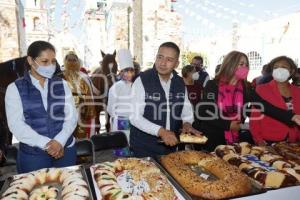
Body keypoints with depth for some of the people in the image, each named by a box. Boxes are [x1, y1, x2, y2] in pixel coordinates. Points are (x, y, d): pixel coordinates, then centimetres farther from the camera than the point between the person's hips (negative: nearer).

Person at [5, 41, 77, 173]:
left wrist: (60, 141, -15)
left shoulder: (62, 85, 4)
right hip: (32, 155, -2)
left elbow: (71, 116, -1)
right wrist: (46, 144, -17)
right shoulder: (15, 88, -2)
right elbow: (16, 125, -9)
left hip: (65, 150, 2)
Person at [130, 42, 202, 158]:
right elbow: (135, 117, -17)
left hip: (171, 145, 5)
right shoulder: (142, 80, -14)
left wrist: (187, 123, -10)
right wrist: (161, 131, -26)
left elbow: (186, 110, 11)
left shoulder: (180, 83, 1)